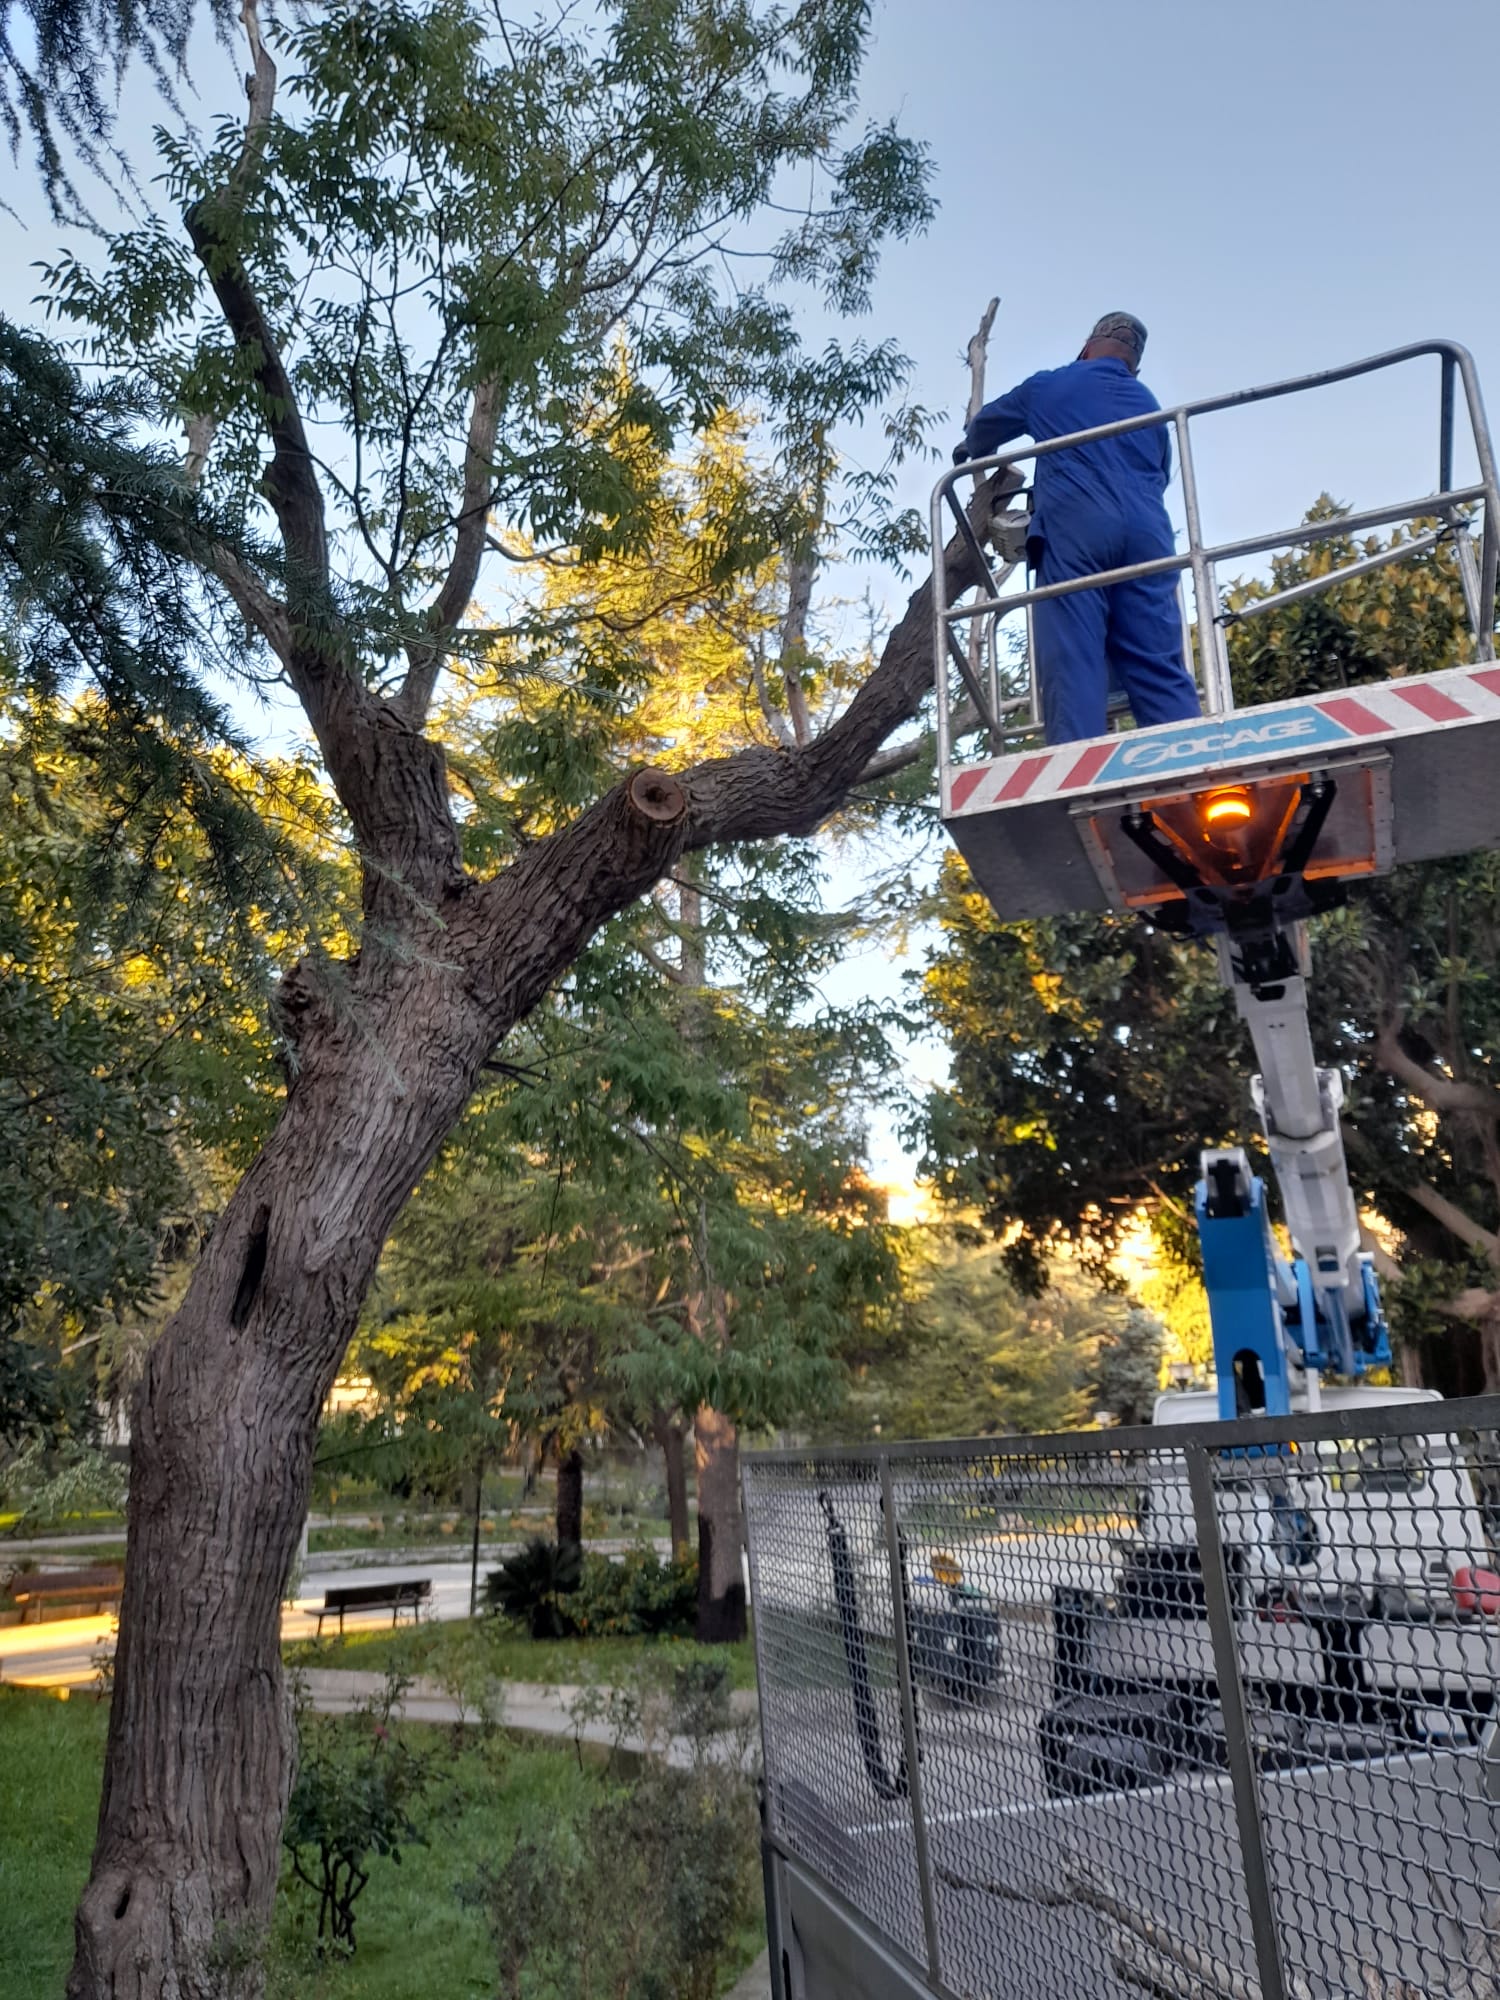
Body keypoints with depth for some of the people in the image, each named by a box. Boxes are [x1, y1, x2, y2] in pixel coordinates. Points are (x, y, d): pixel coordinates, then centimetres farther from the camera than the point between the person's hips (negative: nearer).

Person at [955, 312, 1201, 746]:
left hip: (1072, 530, -3)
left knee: (1073, 666, -12)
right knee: (1160, 668, -5)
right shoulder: (1149, 405, 28)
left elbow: (985, 426, 38)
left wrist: (969, 451, 60)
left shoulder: (1048, 386, 21)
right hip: (1145, 532, 3)